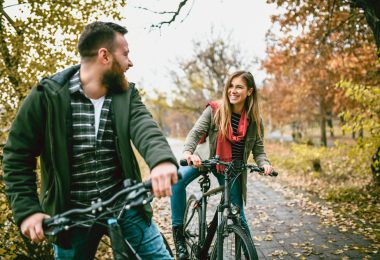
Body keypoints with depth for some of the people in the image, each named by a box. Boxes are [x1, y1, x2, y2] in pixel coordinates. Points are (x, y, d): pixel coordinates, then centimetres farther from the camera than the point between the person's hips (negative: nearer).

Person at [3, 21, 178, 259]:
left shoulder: (126, 95, -2)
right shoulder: (48, 96, -10)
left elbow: (144, 126, -22)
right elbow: (17, 156, -5)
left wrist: (162, 159, -44)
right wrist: (28, 210, -14)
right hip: (71, 215, -2)